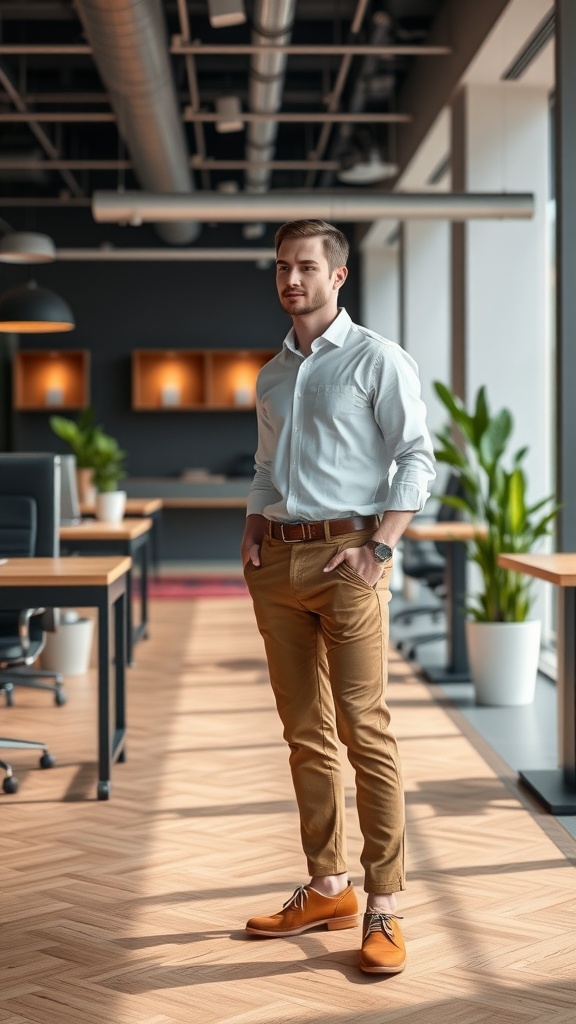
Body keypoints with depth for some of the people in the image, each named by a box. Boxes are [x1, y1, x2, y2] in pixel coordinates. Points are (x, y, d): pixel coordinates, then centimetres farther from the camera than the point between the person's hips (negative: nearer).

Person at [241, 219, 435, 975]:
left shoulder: (376, 359, -1)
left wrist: (377, 547, -15)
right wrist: (252, 534, 9)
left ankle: (383, 911, -6)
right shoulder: (271, 375, 19)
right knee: (306, 735, 9)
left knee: (364, 731, -9)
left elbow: (416, 459, -7)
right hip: (278, 563, 7)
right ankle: (328, 889, 18)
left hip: (344, 556, -6)